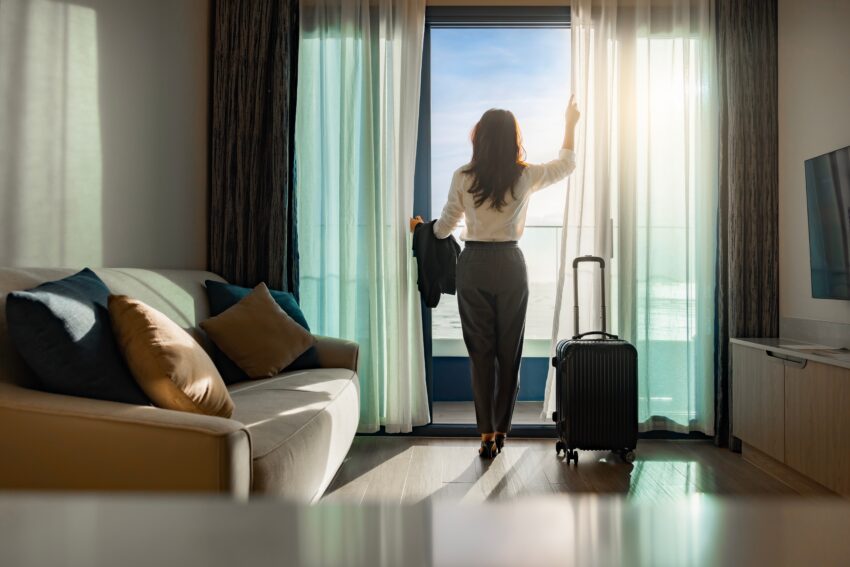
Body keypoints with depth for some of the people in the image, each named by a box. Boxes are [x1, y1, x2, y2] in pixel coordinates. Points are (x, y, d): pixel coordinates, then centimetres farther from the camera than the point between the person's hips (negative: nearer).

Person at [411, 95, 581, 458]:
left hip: (473, 265, 0)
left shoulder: (463, 177, -5)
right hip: (510, 265, 0)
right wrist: (571, 124, 30)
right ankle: (501, 429, 18)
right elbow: (566, 164, 16)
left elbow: (444, 227, 5)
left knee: (480, 350, 5)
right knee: (509, 350, 10)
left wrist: (422, 228, 27)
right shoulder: (525, 176, -3)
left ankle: (487, 434, 7)